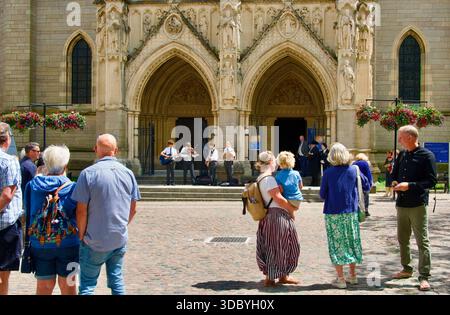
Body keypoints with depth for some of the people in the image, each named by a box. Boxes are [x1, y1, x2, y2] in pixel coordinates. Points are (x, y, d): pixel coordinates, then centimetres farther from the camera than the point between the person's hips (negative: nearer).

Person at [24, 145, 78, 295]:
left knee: (44, 285, 15)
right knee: (67, 284, 13)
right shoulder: (72, 188, -11)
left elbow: (28, 214, 4)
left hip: (39, 244, 2)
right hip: (67, 243, -2)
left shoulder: (33, 185, -4)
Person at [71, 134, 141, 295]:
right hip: (120, 240, 4)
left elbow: (81, 211, -13)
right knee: (116, 279, 16)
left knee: (87, 283, 7)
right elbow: (133, 210, 7)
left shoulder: (88, 173, -12)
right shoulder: (128, 173, 2)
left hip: (95, 242, -4)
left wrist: (82, 235, 0)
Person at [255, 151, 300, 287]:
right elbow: (278, 198, -19)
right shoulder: (268, 178, -16)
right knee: (276, 247, 0)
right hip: (277, 216, -10)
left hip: (273, 216, 10)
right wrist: (292, 208, -7)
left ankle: (283, 276, 24)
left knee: (284, 246, 17)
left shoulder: (261, 178, 15)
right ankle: (270, 278, 7)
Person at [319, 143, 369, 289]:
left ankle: (340, 279, 6)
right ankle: (353, 275, 23)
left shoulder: (328, 173, -10)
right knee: (352, 242, 15)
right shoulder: (354, 170, -3)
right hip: (351, 212, 3)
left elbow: (322, 195, -4)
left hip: (333, 213, -3)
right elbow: (366, 183, 9)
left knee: (337, 244, 4)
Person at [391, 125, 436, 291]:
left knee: (422, 241, -4)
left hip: (417, 205, -7)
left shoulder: (426, 156, -8)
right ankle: (407, 269, 30)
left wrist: (409, 185, -20)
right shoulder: (402, 155, 11)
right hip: (401, 204, 7)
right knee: (402, 239, 15)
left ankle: (424, 277, 1)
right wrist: (394, 182, 0)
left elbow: (431, 181, -13)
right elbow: (394, 174, 23)